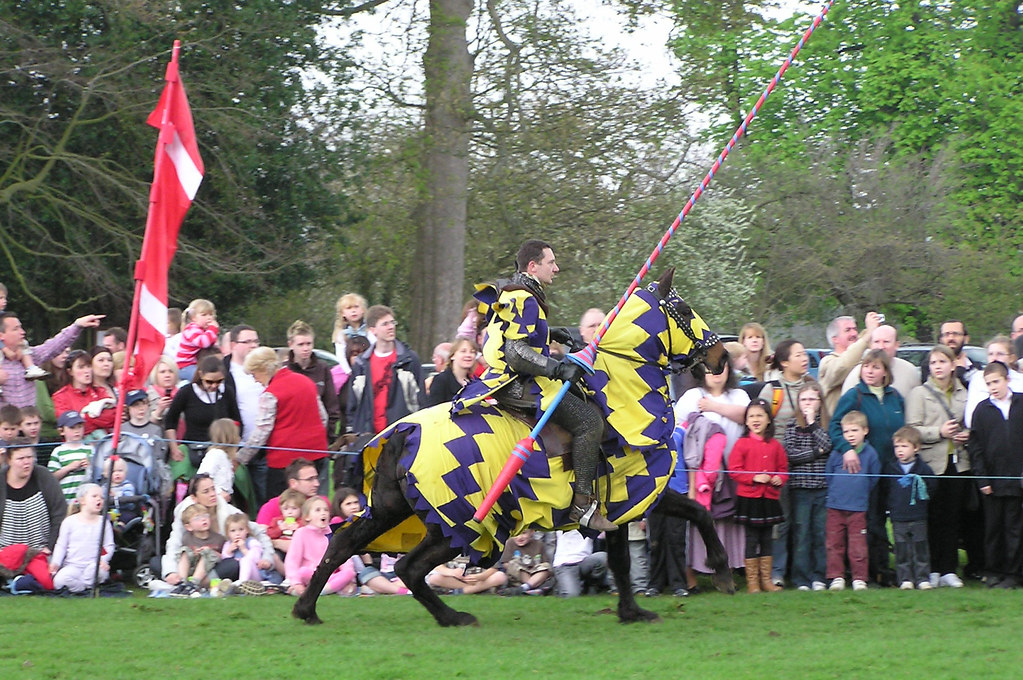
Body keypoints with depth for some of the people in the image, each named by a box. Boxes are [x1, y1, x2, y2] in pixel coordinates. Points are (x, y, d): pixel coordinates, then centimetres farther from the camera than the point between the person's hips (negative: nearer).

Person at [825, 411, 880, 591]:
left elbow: (873, 480, 10)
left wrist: (860, 495, 10)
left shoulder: (870, 454, 0)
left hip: (858, 509, -1)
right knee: (834, 544, 4)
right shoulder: (836, 453, 2)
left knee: (858, 547, -1)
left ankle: (859, 579, 7)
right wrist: (834, 493, 12)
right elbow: (828, 476, 12)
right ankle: (836, 578, 11)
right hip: (835, 508, 1)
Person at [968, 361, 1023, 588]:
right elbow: (975, 447, 3)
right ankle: (993, 572, 14)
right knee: (992, 529, 6)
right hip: (992, 481, 1)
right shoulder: (982, 409, 3)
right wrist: (982, 479, -4)